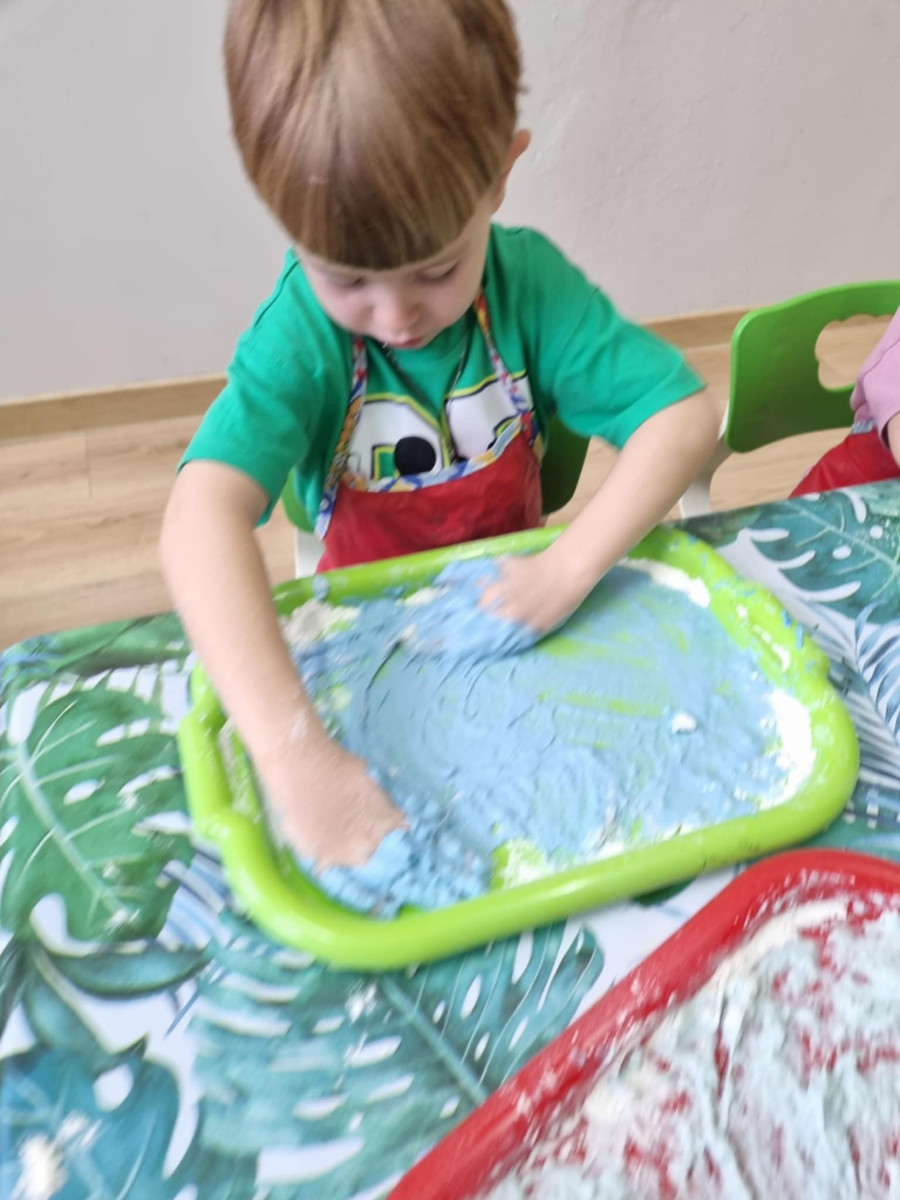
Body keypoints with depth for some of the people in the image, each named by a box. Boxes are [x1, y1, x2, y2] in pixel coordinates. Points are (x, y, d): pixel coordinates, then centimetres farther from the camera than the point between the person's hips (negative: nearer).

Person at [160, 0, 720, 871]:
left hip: (513, 603, 3)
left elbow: (685, 416, -15)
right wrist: (293, 748, -48)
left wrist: (570, 567, -28)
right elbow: (202, 516, -37)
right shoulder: (300, 332, -22)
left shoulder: (530, 281, -14)